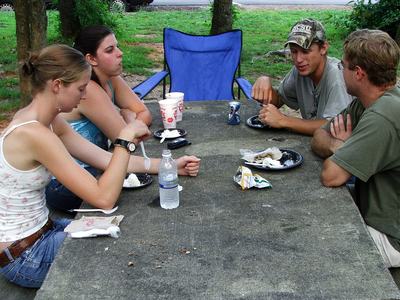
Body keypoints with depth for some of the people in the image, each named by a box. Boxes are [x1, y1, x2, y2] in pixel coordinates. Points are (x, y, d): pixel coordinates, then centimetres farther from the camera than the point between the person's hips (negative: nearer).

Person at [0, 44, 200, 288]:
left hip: (36, 232, 8)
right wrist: (126, 137, -25)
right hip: (23, 257, -8)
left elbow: (106, 159, 0)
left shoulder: (47, 121, -1)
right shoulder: (33, 134, -30)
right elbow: (104, 199, -31)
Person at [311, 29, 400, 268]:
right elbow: (319, 138, 5)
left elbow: (330, 176, -30)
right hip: (376, 214, 8)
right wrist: (339, 147, -16)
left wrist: (337, 146, -9)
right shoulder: (365, 103, 1)